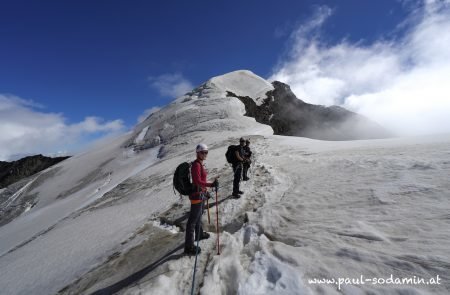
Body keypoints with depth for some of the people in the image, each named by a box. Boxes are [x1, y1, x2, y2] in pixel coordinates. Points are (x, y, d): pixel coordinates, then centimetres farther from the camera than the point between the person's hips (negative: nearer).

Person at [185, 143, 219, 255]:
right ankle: (189, 246, 13)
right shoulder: (196, 164, -21)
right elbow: (197, 181, -31)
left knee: (199, 215, 26)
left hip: (200, 193, 10)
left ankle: (199, 234, 47)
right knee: (193, 220, 0)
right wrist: (211, 185, -42)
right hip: (197, 194, -10)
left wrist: (205, 191, 21)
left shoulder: (200, 164, 8)